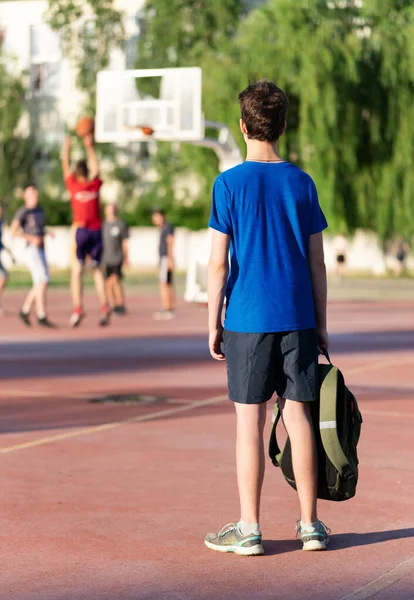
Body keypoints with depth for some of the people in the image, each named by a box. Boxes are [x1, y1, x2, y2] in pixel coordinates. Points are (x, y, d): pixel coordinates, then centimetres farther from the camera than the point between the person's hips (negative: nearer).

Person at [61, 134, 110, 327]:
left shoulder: (74, 185, -1)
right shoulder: (95, 185, 5)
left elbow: (65, 164, 12)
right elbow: (95, 166, 23)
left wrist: (66, 146, 25)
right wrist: (89, 147, 31)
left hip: (80, 230, -3)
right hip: (96, 231, 3)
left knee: (77, 272, -3)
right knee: (97, 270, 12)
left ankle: (78, 308, -17)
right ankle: (104, 306, -2)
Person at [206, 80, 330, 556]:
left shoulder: (230, 184, -5)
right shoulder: (302, 183, 4)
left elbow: (219, 262, -7)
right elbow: (316, 261, 6)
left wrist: (213, 324, 1)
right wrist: (320, 324, 13)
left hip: (248, 319, -3)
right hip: (297, 318, 3)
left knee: (250, 421, 2)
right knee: (297, 415, 8)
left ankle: (249, 529, 6)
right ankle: (309, 524, 13)